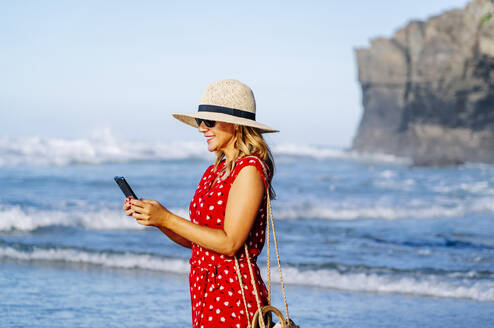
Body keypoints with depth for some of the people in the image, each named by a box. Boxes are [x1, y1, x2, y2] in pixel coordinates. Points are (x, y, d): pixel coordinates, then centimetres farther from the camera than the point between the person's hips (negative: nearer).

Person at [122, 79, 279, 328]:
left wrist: (167, 219, -15)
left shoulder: (249, 169, -12)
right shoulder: (215, 171, 13)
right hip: (206, 291, 8)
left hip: (233, 293, -8)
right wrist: (152, 216, 2)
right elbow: (193, 240, 15)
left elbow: (230, 243, -18)